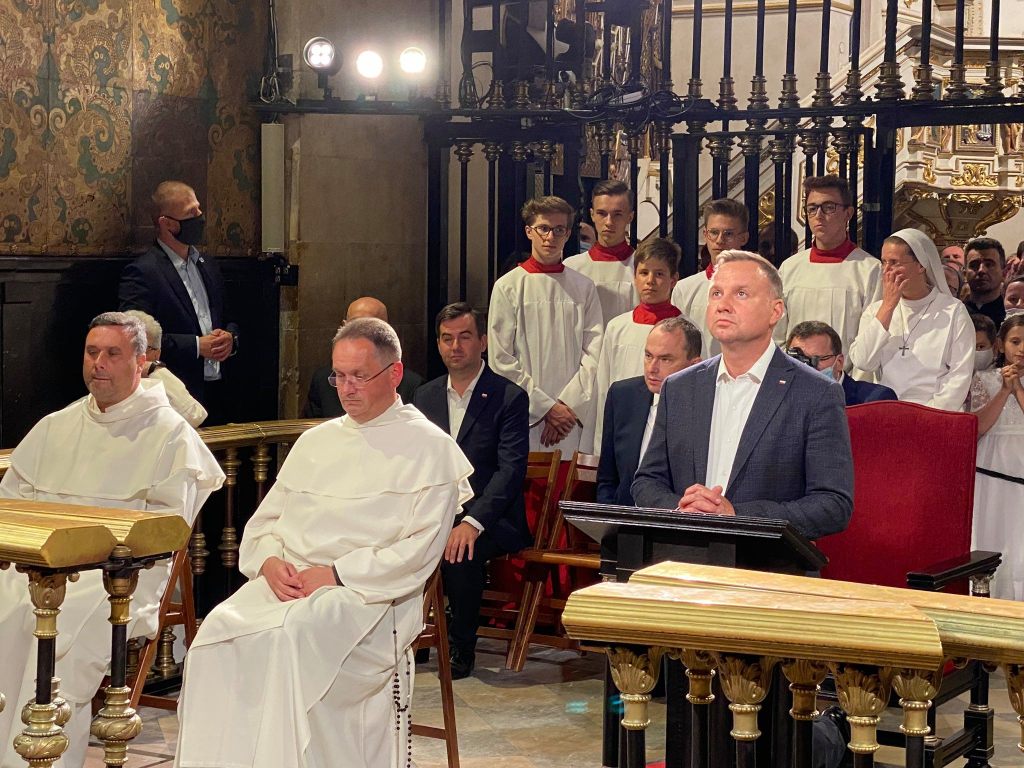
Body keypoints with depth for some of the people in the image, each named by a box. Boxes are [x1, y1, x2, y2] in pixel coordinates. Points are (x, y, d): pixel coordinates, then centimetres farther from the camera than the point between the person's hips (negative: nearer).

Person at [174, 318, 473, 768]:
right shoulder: (315, 441, 23)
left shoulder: (430, 448, 3)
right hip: (286, 582, 6)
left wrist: (337, 574, -13)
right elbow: (264, 520, 22)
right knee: (221, 628, -25)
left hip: (370, 593, -5)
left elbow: (421, 550, -7)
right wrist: (270, 562, -1)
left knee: (292, 634, -35)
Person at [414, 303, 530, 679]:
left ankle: (462, 648, -13)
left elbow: (511, 469, -14)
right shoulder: (425, 396, 14)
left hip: (490, 518, -4)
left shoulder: (509, 398, -4)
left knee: (459, 550, -35)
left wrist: (472, 522, -29)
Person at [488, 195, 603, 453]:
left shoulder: (584, 288, 10)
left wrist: (568, 405, -9)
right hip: (524, 421, -2)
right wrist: (547, 407, -8)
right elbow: (501, 360, -3)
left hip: (573, 419, 2)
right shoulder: (508, 287, 3)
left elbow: (594, 354, 3)